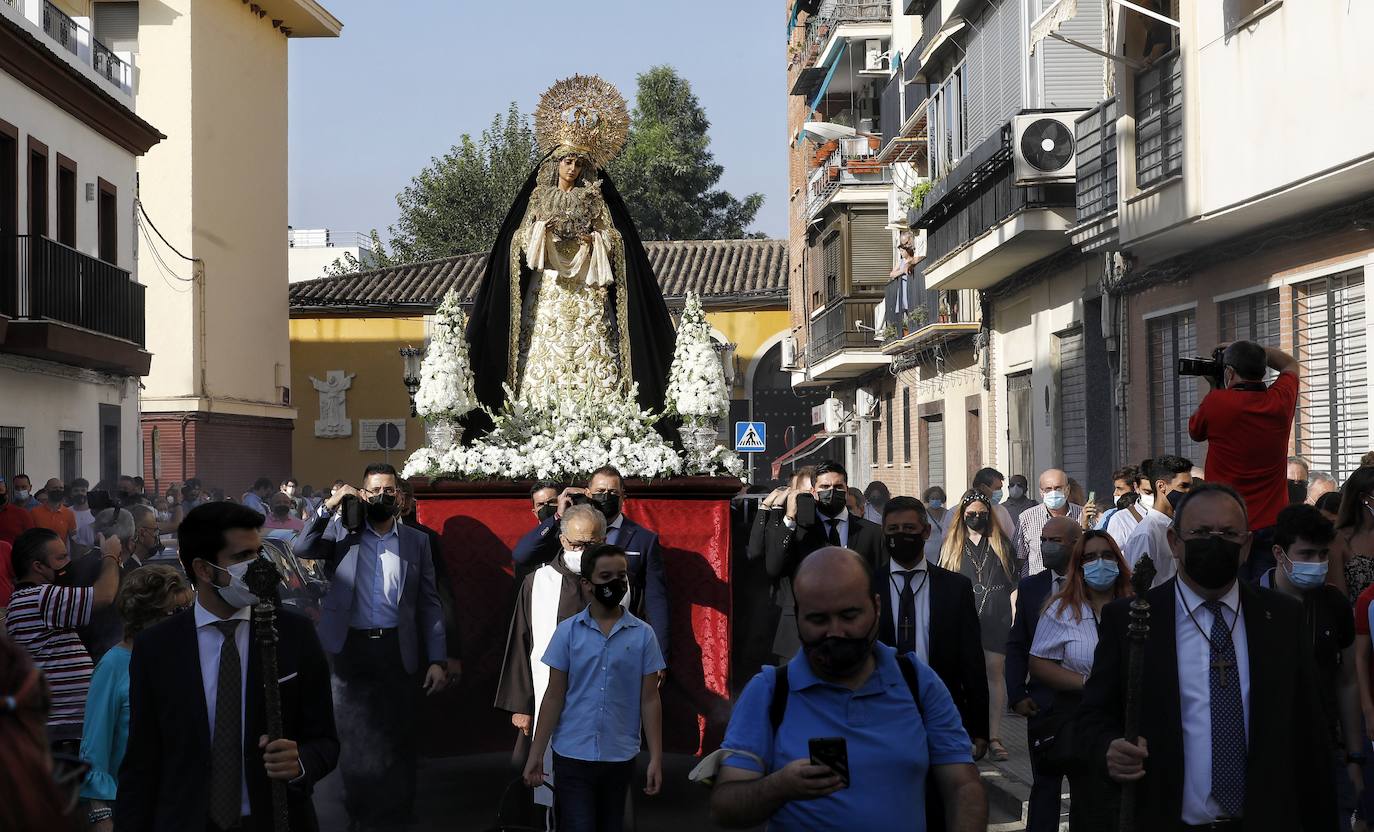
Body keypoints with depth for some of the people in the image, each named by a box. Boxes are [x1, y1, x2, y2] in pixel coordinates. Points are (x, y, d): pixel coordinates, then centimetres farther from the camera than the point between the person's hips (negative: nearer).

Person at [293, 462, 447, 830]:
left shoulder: (416, 541, 6)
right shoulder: (343, 531, 5)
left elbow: (429, 603, 5)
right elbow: (301, 548, -10)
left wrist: (437, 660, -1)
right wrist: (330, 505, -16)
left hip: (399, 650, 0)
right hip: (352, 648, 0)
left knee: (399, 739, 6)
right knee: (354, 739, 7)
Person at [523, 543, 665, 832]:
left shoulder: (643, 635, 0)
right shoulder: (567, 631, -1)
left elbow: (649, 700, 2)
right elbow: (554, 696, 1)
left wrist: (656, 758, -3)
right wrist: (536, 754, -4)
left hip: (620, 758, 1)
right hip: (572, 756, -1)